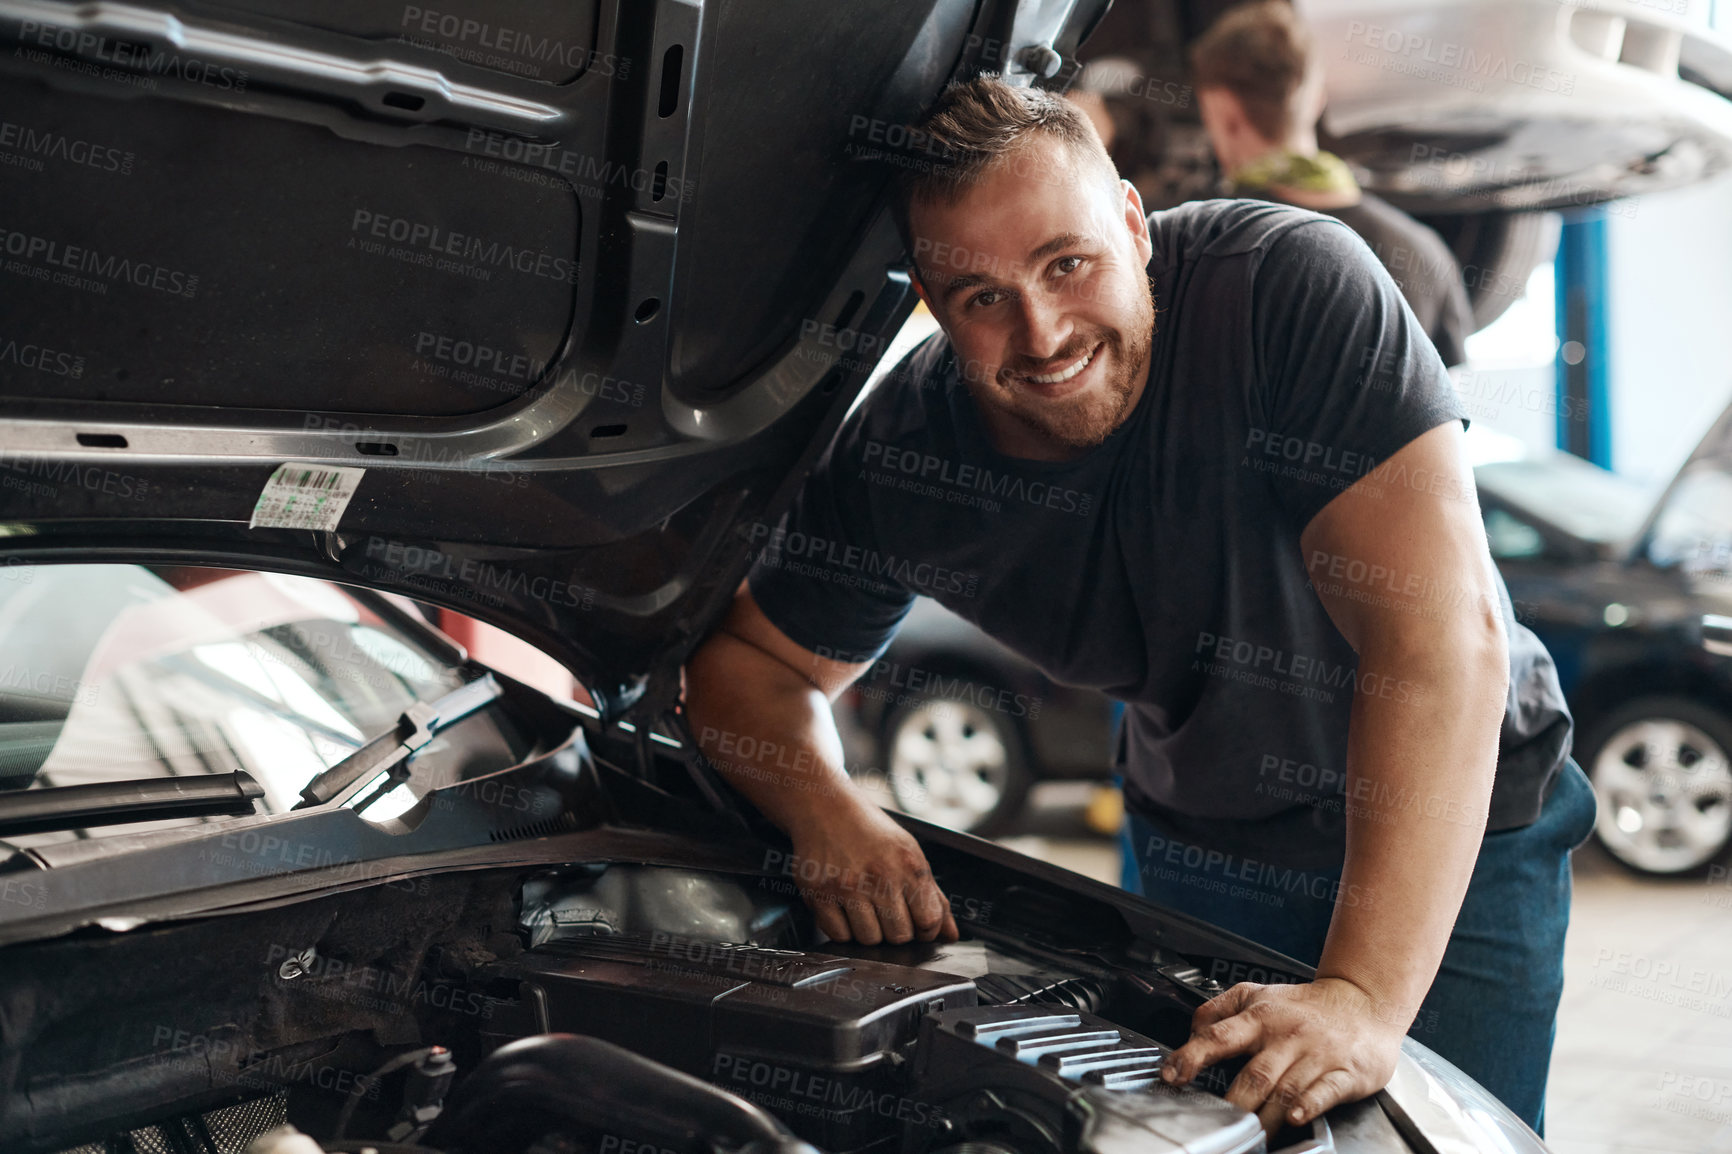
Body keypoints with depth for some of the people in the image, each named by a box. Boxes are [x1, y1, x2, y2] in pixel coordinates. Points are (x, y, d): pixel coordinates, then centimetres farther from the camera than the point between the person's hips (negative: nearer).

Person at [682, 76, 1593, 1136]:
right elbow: (751, 658, -1)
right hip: (1200, 842, 3)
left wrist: (1367, 997, -45)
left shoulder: (1297, 285, -32)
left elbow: (1443, 640, -38)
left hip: (1451, 832, -3)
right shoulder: (898, 459, -19)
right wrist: (826, 807, -25)